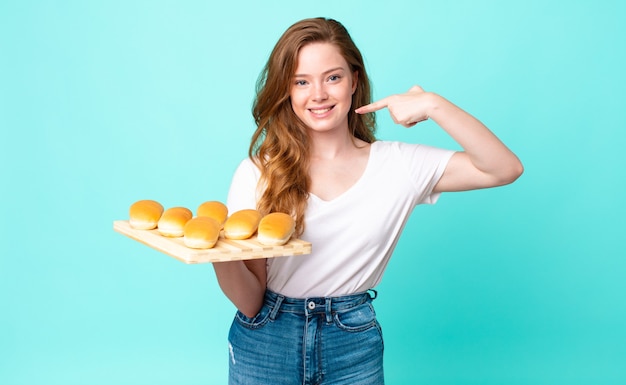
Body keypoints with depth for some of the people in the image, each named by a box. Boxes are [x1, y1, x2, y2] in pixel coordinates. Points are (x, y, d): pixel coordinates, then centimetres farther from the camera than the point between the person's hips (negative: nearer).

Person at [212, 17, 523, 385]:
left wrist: (433, 105, -19)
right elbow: (250, 302, -10)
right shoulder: (258, 173, -8)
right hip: (265, 343, -1)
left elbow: (505, 169, -11)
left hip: (354, 345, 1)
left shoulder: (397, 164, -5)